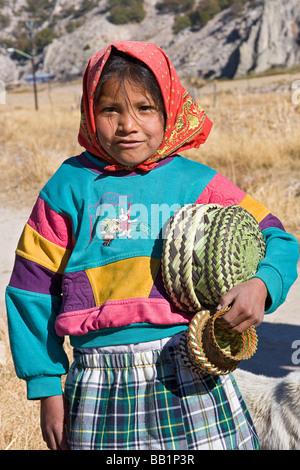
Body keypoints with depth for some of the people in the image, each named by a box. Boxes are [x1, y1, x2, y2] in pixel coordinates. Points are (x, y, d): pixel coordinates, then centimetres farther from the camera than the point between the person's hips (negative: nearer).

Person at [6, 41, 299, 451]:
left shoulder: (198, 184, 2)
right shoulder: (70, 187, 0)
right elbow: (33, 288, 5)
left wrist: (260, 285, -17)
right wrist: (47, 387, 4)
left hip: (190, 379, 1)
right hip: (100, 386, 0)